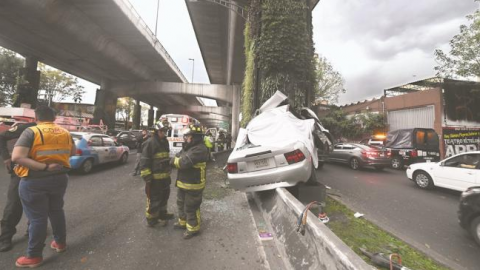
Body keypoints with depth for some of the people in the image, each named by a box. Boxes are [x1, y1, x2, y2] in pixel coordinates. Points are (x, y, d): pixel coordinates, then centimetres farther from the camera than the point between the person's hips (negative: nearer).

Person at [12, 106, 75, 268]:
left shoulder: (31, 132, -12)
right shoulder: (65, 133, 2)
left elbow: (16, 157, -23)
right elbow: (72, 152, 16)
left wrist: (44, 167, -22)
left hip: (34, 181, -4)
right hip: (59, 178, 5)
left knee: (37, 218, 5)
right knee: (56, 211, 21)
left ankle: (34, 256, 19)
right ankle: (60, 243, 34)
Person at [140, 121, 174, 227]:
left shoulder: (165, 142, 9)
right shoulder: (150, 143, -17)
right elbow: (144, 161, -18)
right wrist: (147, 177, -19)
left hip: (165, 176, 9)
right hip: (155, 178, -8)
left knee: (164, 196, 22)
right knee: (154, 199, 5)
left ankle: (162, 214, 41)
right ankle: (151, 219, 23)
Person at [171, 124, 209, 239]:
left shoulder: (200, 149, -25)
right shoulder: (188, 147, 10)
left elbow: (184, 163, -31)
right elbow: (178, 159, 9)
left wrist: (174, 160, -11)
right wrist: (177, 160, -15)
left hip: (193, 184, -10)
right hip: (183, 183, 10)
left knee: (190, 207, 5)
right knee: (181, 203, 25)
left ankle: (193, 228, 24)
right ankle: (183, 222, 45)